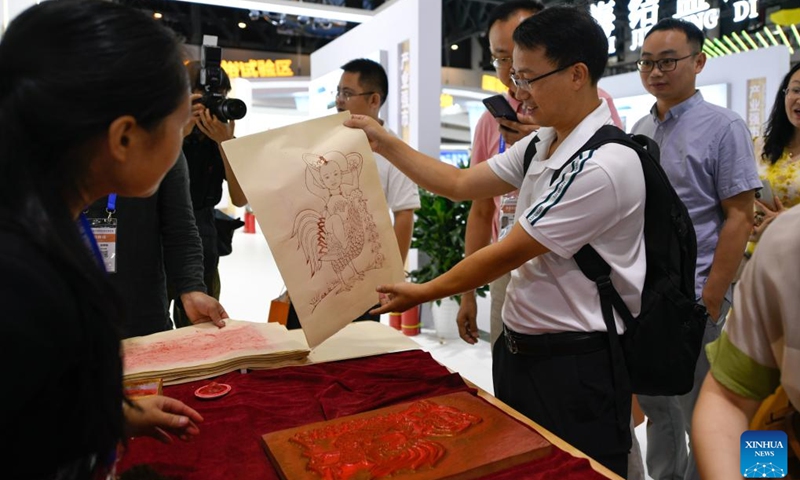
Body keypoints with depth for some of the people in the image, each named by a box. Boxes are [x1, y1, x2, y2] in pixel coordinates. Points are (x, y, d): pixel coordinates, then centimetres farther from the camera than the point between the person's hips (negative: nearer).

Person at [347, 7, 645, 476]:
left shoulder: (603, 166, -24)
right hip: (518, 348, 8)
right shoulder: (542, 143, 3)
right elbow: (462, 184, 9)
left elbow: (507, 255, -20)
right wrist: (384, 142, 7)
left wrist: (422, 293, -9)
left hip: (576, 365, -8)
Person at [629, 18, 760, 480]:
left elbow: (740, 217, -11)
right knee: (654, 407, 17)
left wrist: (710, 301, -15)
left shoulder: (723, 127, -7)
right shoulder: (640, 130, 9)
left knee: (699, 418, 8)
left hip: (691, 298, -5)